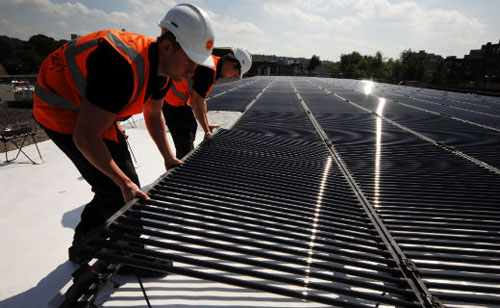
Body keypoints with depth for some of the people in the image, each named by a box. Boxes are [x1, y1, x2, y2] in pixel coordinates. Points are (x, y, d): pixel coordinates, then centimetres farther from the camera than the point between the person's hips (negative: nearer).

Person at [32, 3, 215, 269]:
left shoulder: (163, 66, -8)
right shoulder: (123, 68, -38)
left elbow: (153, 114, 8)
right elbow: (85, 136, -34)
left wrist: (168, 157, 3)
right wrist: (125, 183, -32)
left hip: (92, 108, 9)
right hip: (62, 111, -9)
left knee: (124, 182, 11)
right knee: (117, 190, -11)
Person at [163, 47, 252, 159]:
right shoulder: (209, 69, -25)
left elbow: (202, 99, 12)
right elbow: (196, 101, -24)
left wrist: (207, 125, 13)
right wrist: (206, 130, -18)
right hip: (171, 98, -10)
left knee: (191, 127, 21)